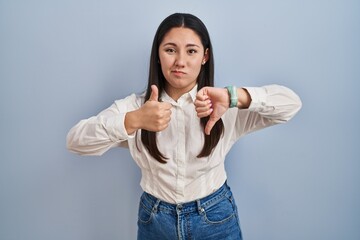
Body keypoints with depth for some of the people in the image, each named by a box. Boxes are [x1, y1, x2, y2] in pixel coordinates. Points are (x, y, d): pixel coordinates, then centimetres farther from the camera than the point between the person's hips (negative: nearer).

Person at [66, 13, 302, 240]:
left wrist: (232, 97, -32)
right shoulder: (135, 105, -8)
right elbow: (75, 141, -18)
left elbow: (292, 103, -17)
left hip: (216, 218, 0)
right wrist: (133, 120, -34)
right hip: (154, 220, 1)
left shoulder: (220, 105, -9)